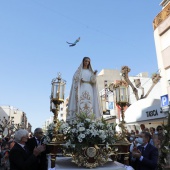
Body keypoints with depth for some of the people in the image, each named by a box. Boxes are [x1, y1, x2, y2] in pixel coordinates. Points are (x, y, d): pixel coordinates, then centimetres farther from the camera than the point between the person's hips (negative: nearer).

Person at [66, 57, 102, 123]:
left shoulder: (90, 71, 19)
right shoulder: (79, 70, 13)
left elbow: (93, 80, 6)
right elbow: (75, 78, 2)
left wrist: (94, 75, -13)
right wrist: (80, 80, -16)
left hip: (89, 89, 3)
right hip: (81, 89, -2)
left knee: (89, 104, -8)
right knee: (81, 103, -14)